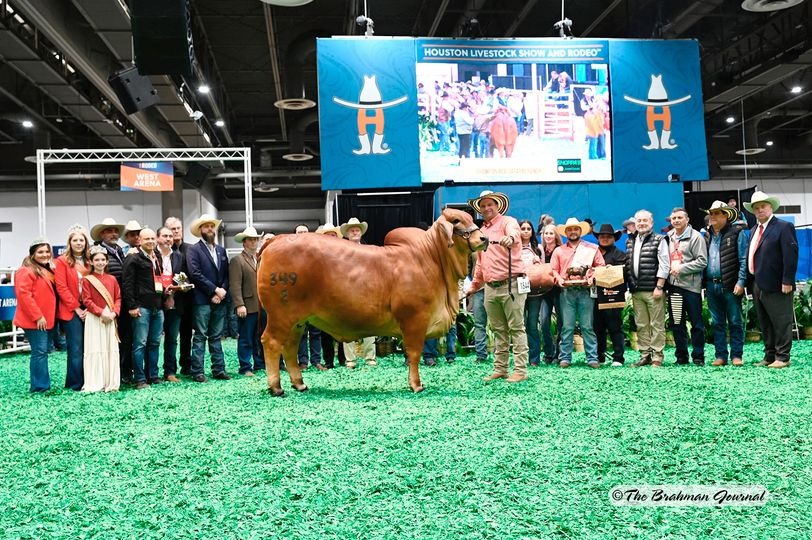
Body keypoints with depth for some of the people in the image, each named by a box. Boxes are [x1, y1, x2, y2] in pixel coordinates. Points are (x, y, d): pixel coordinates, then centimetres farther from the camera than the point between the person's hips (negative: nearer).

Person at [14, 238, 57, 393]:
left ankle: (41, 384, 18)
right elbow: (23, 294, -20)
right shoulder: (26, 271, -11)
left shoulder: (47, 271, 18)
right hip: (34, 320, -9)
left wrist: (46, 316, 12)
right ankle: (40, 386, -5)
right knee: (39, 352, -9)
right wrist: (37, 316, -20)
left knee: (41, 352, 12)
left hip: (46, 319, 9)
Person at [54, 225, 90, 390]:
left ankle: (87, 380, 13)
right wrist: (77, 308, -11)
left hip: (88, 310, 5)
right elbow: (61, 288, -8)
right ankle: (75, 383, 3)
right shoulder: (62, 261, -2)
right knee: (76, 349, -4)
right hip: (71, 311, -5)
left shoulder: (89, 261, 13)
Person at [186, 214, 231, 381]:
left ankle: (219, 370, 13)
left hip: (220, 300, 5)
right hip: (202, 300, -5)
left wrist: (222, 292, -5)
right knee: (200, 337, -1)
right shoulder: (194, 250, -2)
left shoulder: (221, 250, 16)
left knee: (216, 337, 10)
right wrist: (215, 290, -13)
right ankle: (197, 372, 2)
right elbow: (195, 274, -12)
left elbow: (226, 275, 11)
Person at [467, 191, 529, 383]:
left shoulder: (508, 222, -2)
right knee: (499, 331, 12)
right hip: (490, 287, 7)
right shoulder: (481, 232, 20)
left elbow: (514, 232, -28)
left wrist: (510, 238, -50)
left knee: (517, 328, -3)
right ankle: (500, 369, 18)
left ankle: (520, 370, -1)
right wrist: (474, 285, 31)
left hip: (511, 284, -7)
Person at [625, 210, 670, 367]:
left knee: (657, 325, -2)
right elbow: (627, 265, 18)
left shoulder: (659, 240, -1)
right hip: (636, 291, 6)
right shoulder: (630, 242, 16)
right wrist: (629, 286, 8)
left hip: (653, 290, -5)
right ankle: (645, 355, 16)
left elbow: (663, 265, -7)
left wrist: (659, 287, -12)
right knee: (641, 325, 9)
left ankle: (657, 357, 2)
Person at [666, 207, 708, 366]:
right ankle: (681, 356, 18)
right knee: (676, 323, 9)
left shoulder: (695, 237, -3)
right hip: (673, 286, 5)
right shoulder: (668, 237, 13)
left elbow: (702, 261, -10)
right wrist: (669, 269, 2)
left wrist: (681, 269, -15)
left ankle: (698, 356, 8)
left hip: (690, 286, -5)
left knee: (696, 323, 1)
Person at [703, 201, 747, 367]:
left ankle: (736, 355, 9)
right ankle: (721, 356, 15)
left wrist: (741, 282, -15)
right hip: (711, 286, 5)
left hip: (730, 286, -5)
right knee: (717, 323, 9)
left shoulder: (737, 233, -2)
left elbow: (744, 259, -7)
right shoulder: (707, 236, 14)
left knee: (735, 322, 2)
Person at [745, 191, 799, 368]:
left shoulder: (783, 227, -8)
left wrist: (787, 281, -19)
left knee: (781, 322, 0)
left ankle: (782, 357, 6)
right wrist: (750, 281, 11)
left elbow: (791, 255, -15)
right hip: (758, 285, 8)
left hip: (776, 285, -8)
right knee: (765, 324, 14)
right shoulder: (754, 230, 15)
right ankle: (769, 356, 23)